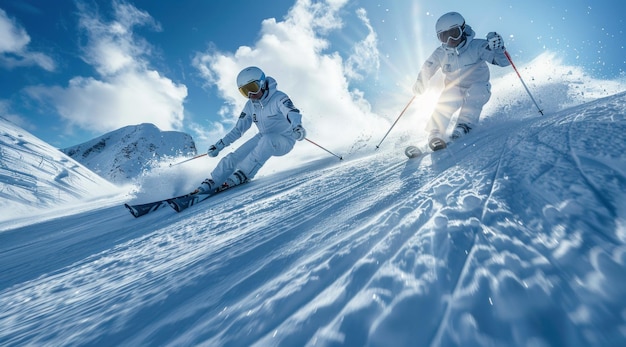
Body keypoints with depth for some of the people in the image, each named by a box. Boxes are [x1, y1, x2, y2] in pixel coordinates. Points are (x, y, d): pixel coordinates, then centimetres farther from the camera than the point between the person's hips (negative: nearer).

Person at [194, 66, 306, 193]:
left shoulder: (279, 98, -15)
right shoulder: (250, 105, 3)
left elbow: (292, 112, -34)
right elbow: (238, 129, 10)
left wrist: (297, 126, -57)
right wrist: (219, 145, 7)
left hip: (284, 141, -5)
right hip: (263, 139, 6)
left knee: (267, 139, -38)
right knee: (234, 157, -10)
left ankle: (243, 175, -30)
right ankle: (210, 184, 2)